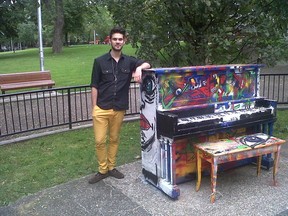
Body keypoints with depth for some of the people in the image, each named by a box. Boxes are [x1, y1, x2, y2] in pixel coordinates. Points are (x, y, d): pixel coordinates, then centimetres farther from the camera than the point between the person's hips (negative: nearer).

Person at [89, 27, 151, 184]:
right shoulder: (100, 61, -3)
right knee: (100, 141, 0)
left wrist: (139, 68, -19)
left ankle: (111, 167, 30)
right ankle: (102, 170, 18)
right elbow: (94, 87, -2)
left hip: (119, 109, 3)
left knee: (114, 139, 14)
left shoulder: (129, 61, 4)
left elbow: (147, 65, 5)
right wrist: (94, 108, -5)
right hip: (101, 109, -2)